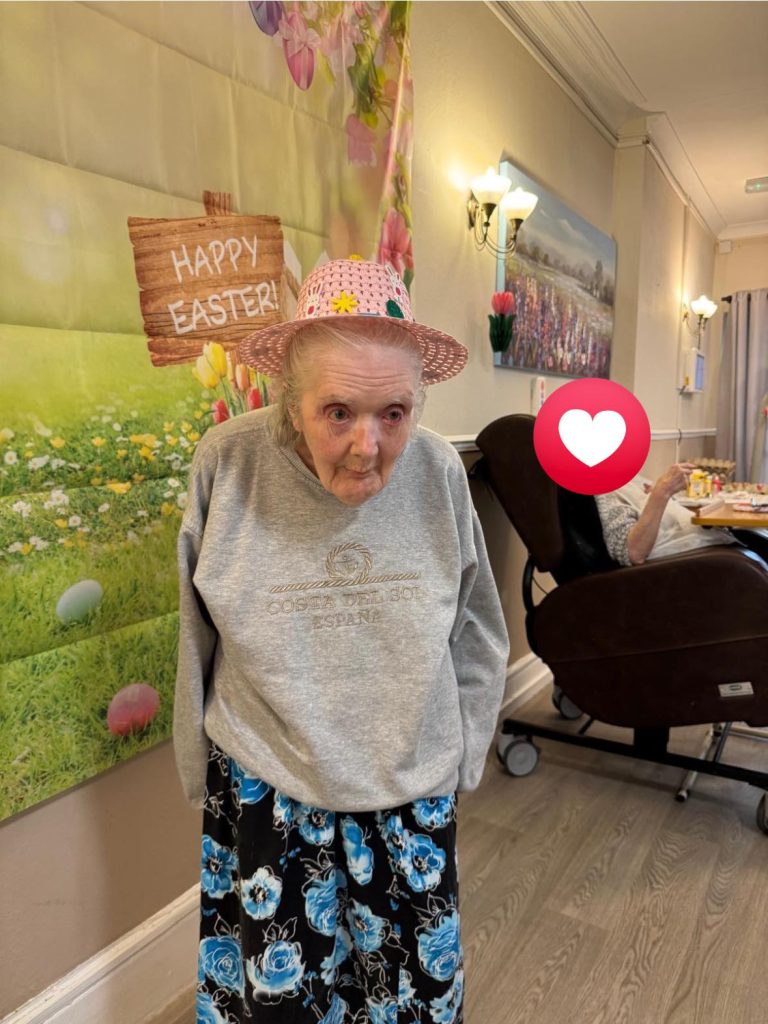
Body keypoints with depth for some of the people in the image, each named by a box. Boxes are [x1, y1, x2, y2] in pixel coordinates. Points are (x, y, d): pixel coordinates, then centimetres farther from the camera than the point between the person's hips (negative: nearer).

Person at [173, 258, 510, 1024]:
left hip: (413, 793, 2)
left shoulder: (439, 473, -13)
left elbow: (477, 637, 1)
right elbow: (195, 641, -4)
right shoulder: (227, 464, -17)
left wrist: (459, 757, 6)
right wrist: (200, 772, 5)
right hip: (264, 789, -1)